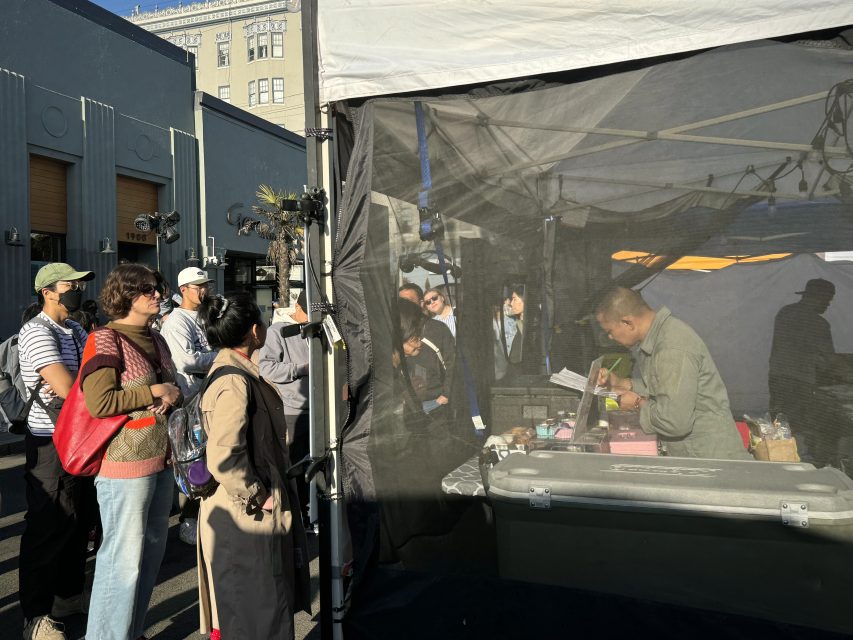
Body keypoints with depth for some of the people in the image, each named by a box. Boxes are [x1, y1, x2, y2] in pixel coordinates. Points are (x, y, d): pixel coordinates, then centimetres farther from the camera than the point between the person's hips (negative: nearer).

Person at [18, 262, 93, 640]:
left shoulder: (76, 332, 12)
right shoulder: (37, 332, -15)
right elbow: (69, 389, -25)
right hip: (51, 443, -8)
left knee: (78, 520, 18)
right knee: (47, 527, 1)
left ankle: (69, 594, 34)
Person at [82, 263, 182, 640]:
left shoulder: (156, 340, 11)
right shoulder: (105, 339, -12)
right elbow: (99, 403, -22)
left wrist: (173, 397, 1)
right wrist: (152, 393, -14)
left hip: (161, 460, 8)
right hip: (126, 464, -8)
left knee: (152, 551, 17)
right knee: (124, 557, -1)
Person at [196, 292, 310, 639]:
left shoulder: (236, 370, 7)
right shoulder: (233, 382, -24)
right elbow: (223, 458, -32)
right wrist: (255, 496, -19)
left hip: (248, 513, 10)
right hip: (246, 517, -10)